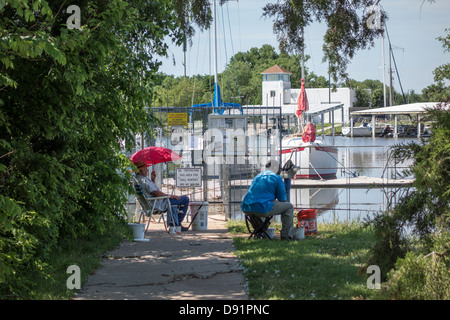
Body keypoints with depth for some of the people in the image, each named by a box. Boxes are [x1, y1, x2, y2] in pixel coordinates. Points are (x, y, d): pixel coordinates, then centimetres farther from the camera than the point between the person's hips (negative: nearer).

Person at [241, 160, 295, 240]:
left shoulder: (257, 177, 25)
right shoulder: (277, 178, 4)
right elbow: (282, 199, 6)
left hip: (246, 209, 7)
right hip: (262, 209, -7)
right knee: (289, 207, 9)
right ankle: (286, 235, 12)